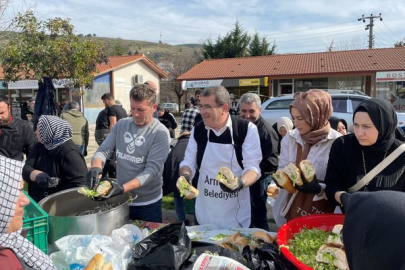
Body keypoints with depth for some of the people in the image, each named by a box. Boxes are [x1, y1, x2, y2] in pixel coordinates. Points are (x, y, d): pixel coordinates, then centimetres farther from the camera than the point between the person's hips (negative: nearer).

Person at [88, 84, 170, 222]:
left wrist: (123, 188, -31)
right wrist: (96, 167, -23)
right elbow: (103, 150, -1)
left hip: (148, 204, -4)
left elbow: (152, 169, -20)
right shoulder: (121, 125, 0)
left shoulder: (160, 133, -14)